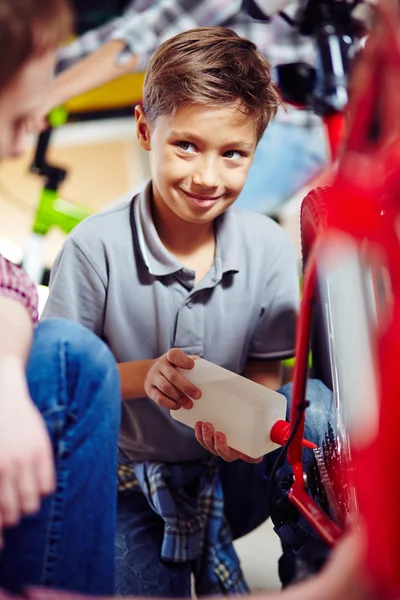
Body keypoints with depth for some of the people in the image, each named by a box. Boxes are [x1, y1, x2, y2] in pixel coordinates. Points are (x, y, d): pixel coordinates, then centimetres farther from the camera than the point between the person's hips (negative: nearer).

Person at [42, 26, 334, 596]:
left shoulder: (267, 246, -9)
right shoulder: (95, 248, -17)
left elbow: (265, 373, -1)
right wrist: (142, 376, -28)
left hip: (234, 474, 2)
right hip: (132, 489, -2)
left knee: (315, 404, -22)